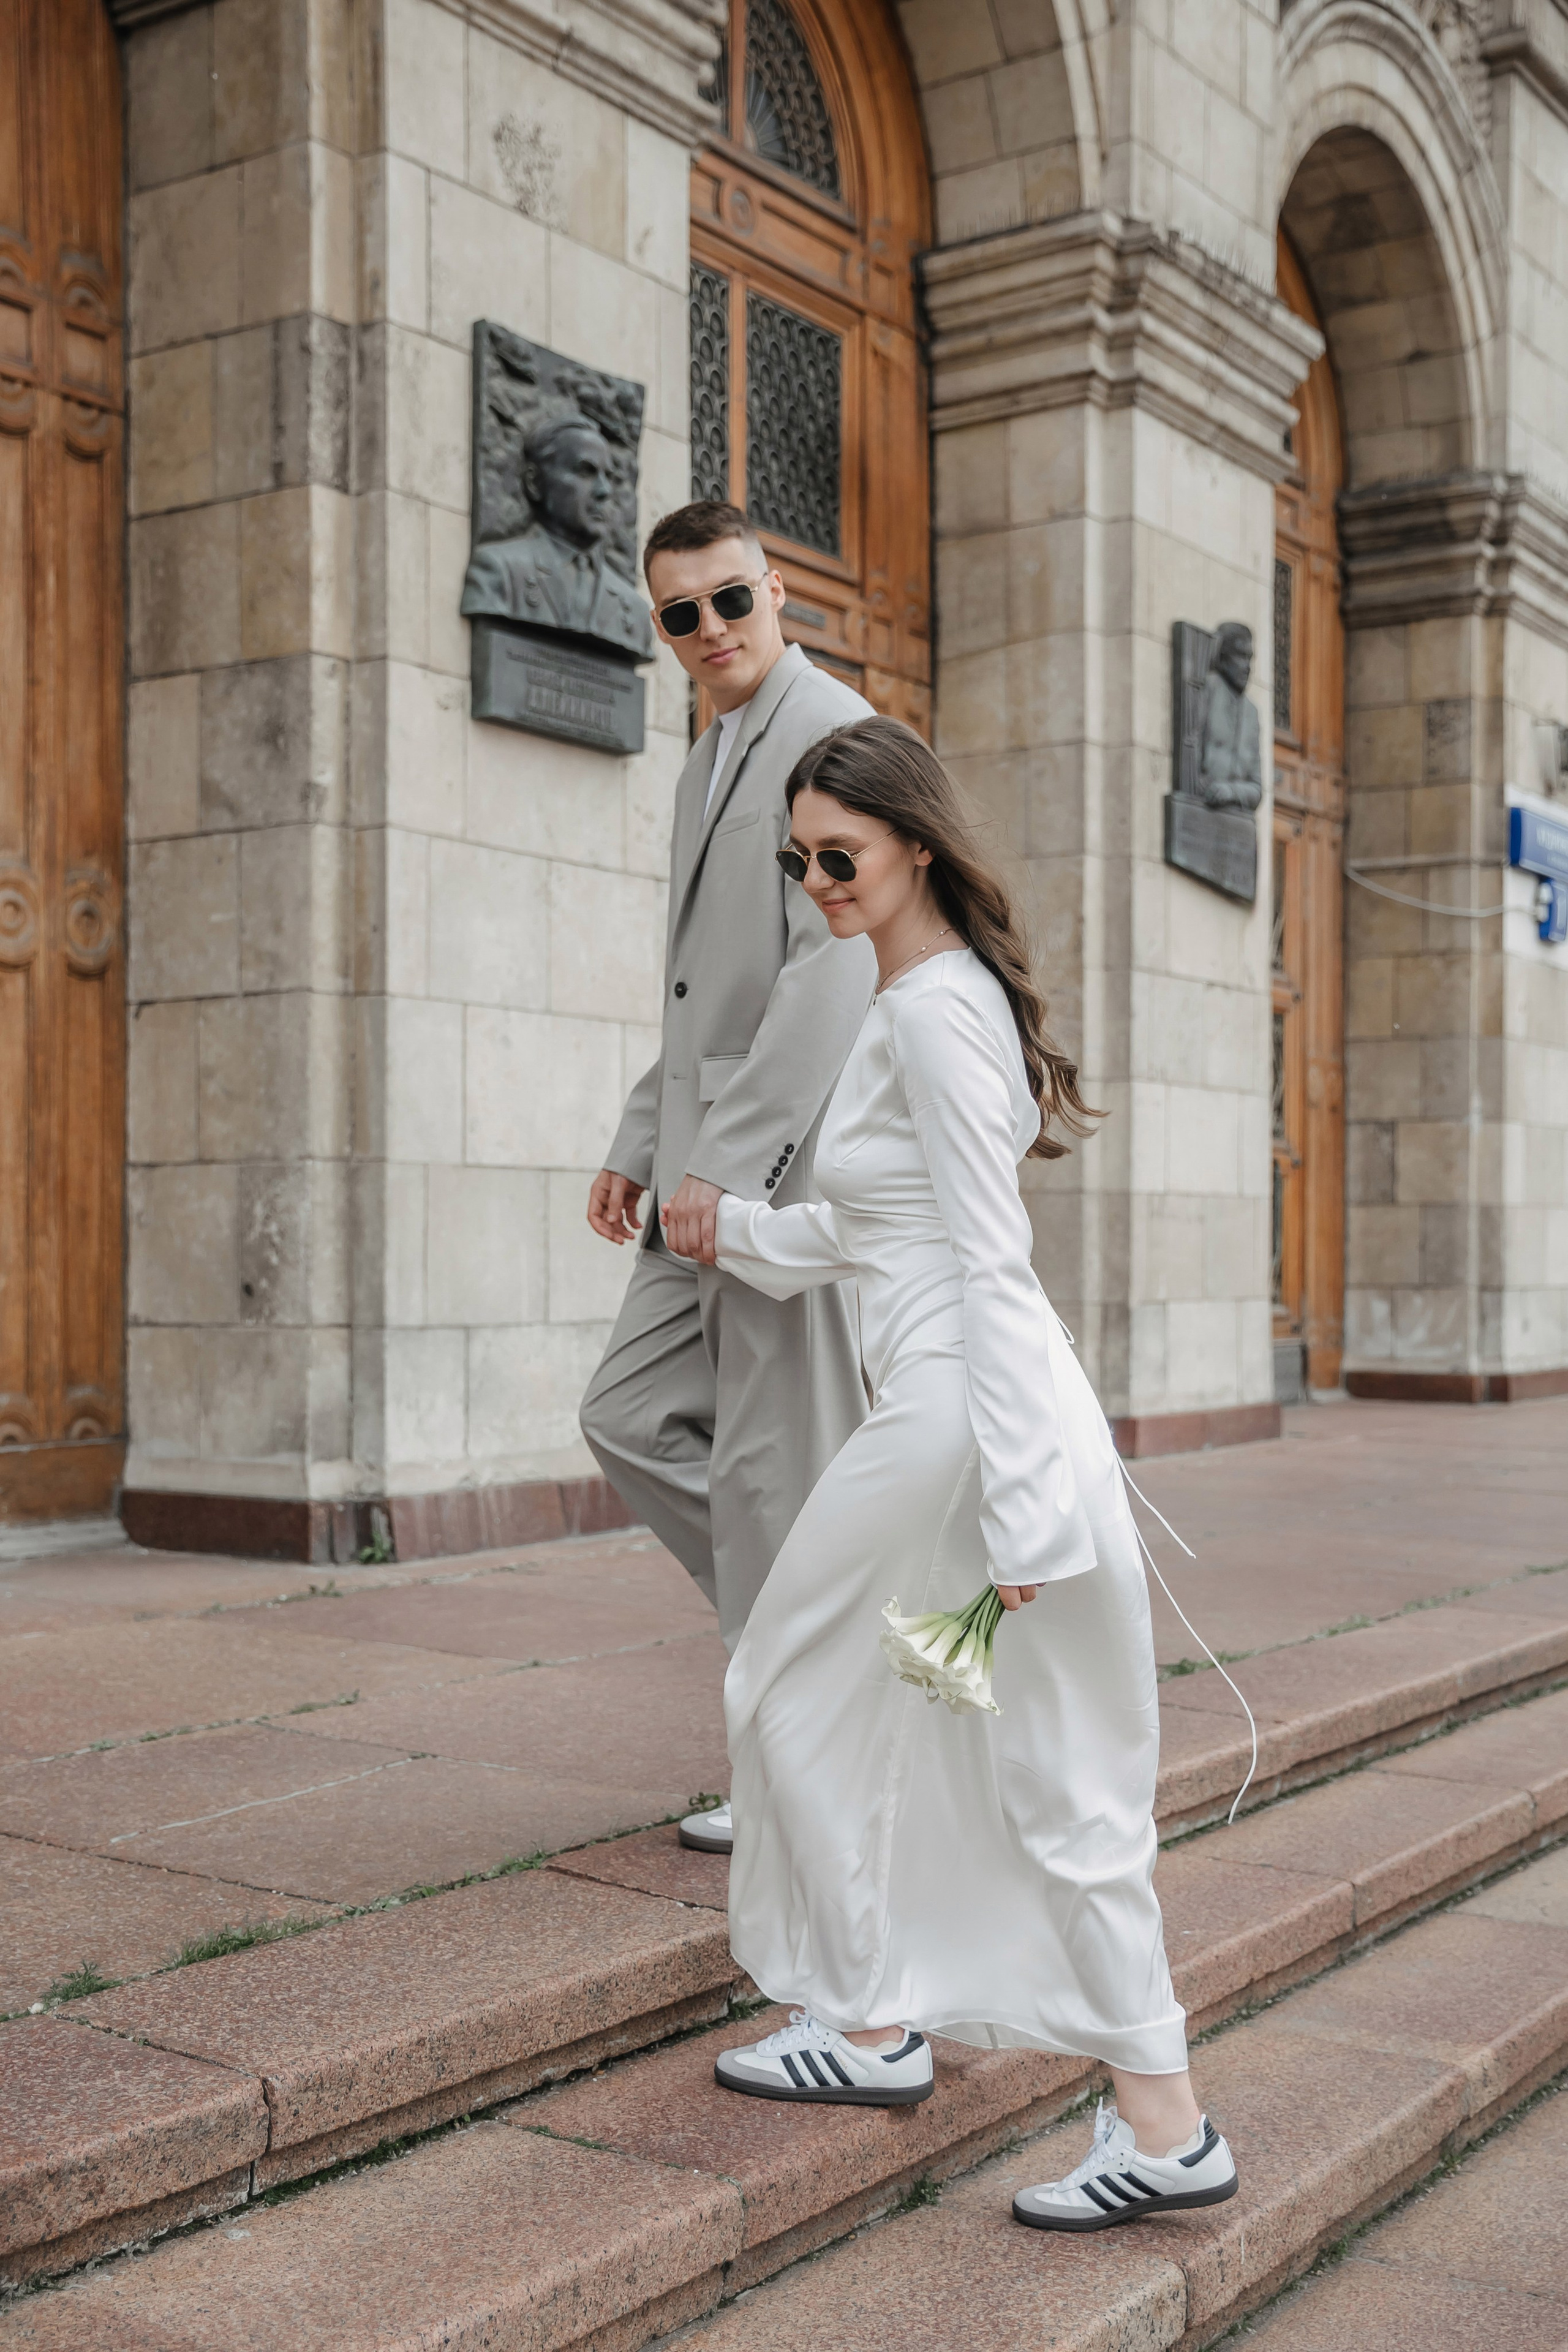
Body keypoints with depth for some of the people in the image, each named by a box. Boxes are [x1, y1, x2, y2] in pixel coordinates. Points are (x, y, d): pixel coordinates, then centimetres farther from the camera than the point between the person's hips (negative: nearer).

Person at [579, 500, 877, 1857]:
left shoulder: (829, 732, -9)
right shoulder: (711, 762, 21)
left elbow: (837, 966, -20)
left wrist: (724, 1162, -22)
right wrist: (641, 1144, 16)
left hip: (798, 1159, -9)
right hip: (714, 1173, 10)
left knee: (776, 1464, -3)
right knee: (633, 1420, 10)